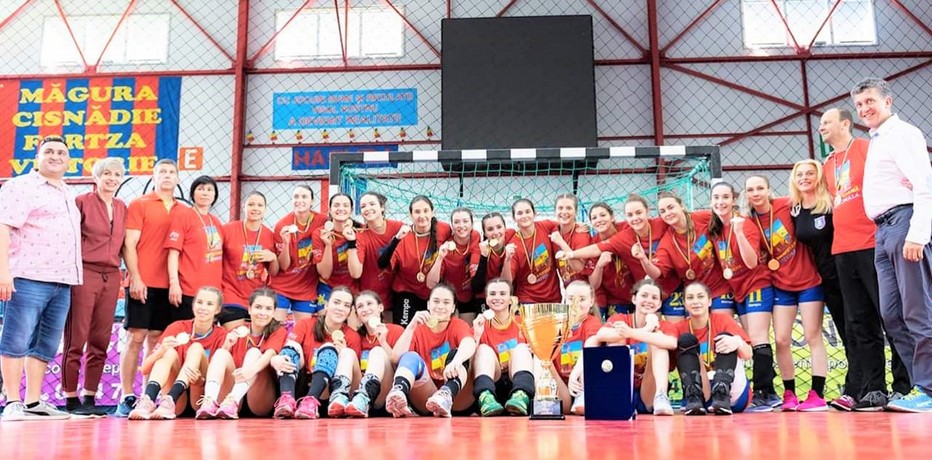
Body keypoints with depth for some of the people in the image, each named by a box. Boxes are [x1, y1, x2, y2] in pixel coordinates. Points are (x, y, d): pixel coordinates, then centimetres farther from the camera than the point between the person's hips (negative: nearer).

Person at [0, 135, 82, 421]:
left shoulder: (67, 194, 21)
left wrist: (72, 277, 18)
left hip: (62, 282, 8)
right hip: (28, 278, -7)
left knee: (46, 345, 9)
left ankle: (34, 402, 14)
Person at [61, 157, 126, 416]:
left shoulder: (122, 208, 14)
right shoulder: (82, 202, -1)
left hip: (111, 278, 5)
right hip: (84, 274, -5)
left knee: (100, 342, 7)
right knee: (76, 340, -1)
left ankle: (90, 398, 15)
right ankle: (71, 399, 7)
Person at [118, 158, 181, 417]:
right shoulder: (139, 205, 5)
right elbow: (129, 245, -2)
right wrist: (135, 278, -11)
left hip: (168, 285, 3)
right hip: (143, 283, -3)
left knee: (157, 340, 5)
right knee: (136, 338, -4)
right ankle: (127, 397, 1)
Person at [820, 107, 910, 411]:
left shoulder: (866, 148, 0)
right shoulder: (828, 165, 18)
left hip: (872, 244, -6)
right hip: (842, 250, 7)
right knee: (859, 325, 6)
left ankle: (906, 386, 4)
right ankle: (872, 390, 11)